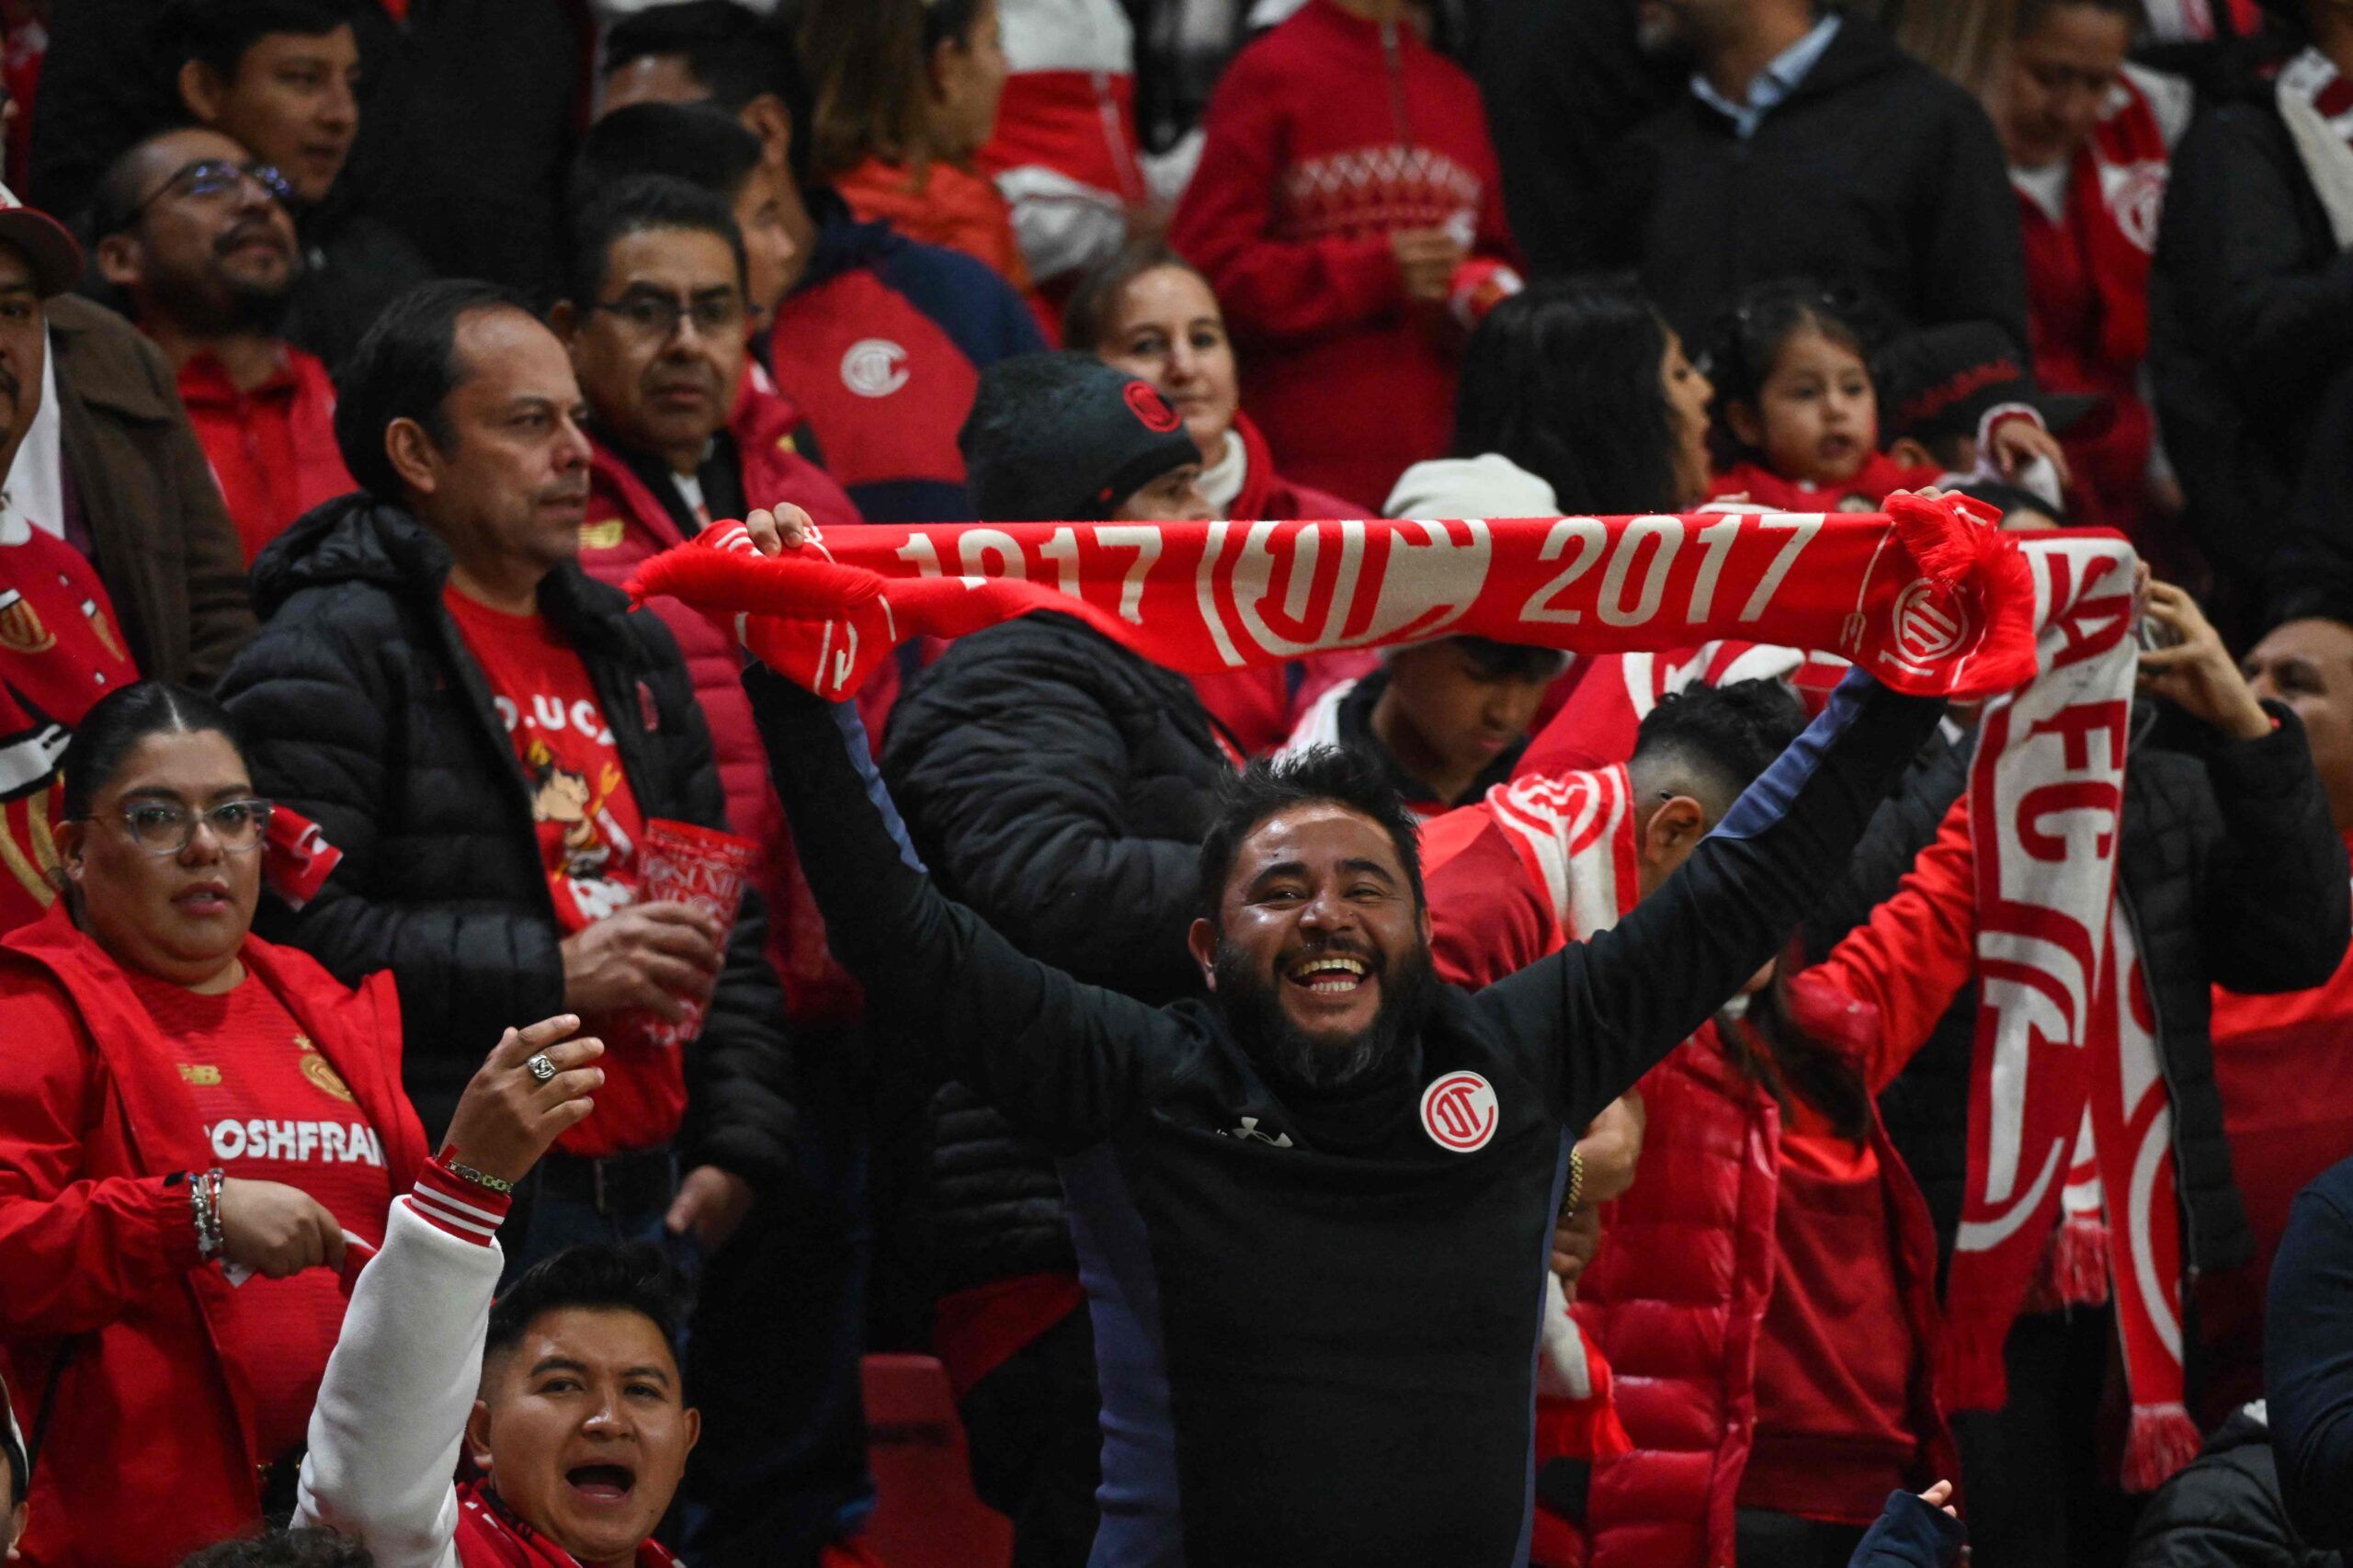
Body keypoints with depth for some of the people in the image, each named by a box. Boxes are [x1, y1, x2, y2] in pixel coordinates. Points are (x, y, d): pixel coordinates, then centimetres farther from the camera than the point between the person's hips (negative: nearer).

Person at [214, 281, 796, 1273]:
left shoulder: (627, 647, 22)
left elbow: (727, 928, 25)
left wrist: (735, 1148, 11)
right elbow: (297, 929, -18)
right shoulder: (330, 653, -6)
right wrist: (553, 974, -18)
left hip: (653, 1197, 8)